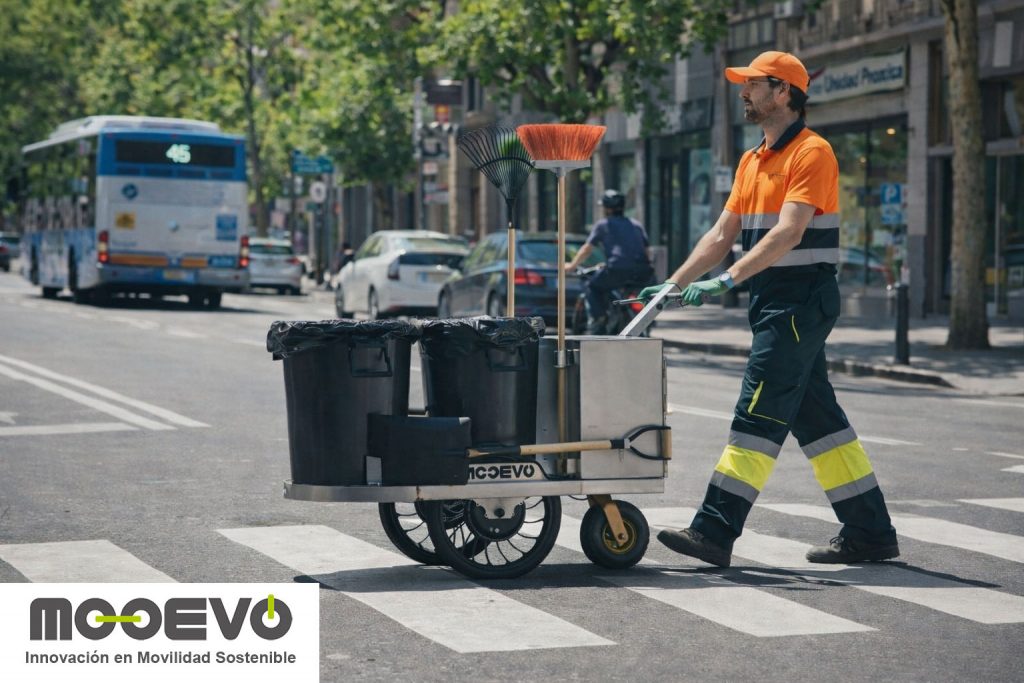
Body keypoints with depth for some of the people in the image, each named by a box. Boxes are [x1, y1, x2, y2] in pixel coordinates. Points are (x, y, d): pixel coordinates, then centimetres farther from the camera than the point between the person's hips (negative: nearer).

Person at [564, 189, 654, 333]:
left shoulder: (603, 224, 13)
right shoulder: (636, 225, 25)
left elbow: (586, 249, 17)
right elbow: (646, 250, 25)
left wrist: (572, 266, 30)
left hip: (617, 269, -4)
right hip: (643, 272, 4)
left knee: (592, 286, 18)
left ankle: (597, 317, -3)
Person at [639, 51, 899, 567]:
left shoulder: (811, 152, -11)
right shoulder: (752, 161, 18)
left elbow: (788, 233, -22)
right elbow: (722, 234, 16)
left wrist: (728, 280, -28)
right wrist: (675, 284, 5)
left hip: (801, 300, -10)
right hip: (773, 302, 10)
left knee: (759, 414, -11)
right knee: (816, 418, 10)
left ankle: (715, 531, -13)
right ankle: (869, 532, 16)